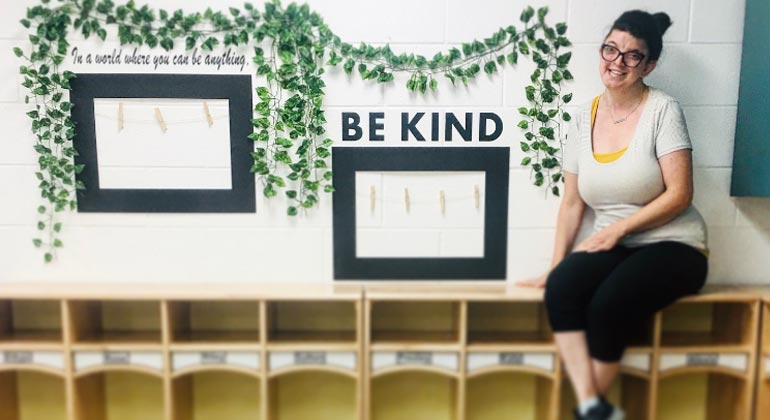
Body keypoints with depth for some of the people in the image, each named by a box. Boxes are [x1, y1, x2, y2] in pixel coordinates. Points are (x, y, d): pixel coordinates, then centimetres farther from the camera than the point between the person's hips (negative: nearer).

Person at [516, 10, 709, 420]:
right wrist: (555, 265, -1)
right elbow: (572, 202, 7)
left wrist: (617, 229, -17)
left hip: (672, 246, -4)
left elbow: (679, 195, -12)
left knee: (607, 306, -29)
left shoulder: (663, 110, -7)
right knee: (560, 288, -26)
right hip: (612, 246, 4)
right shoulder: (583, 118, 6)